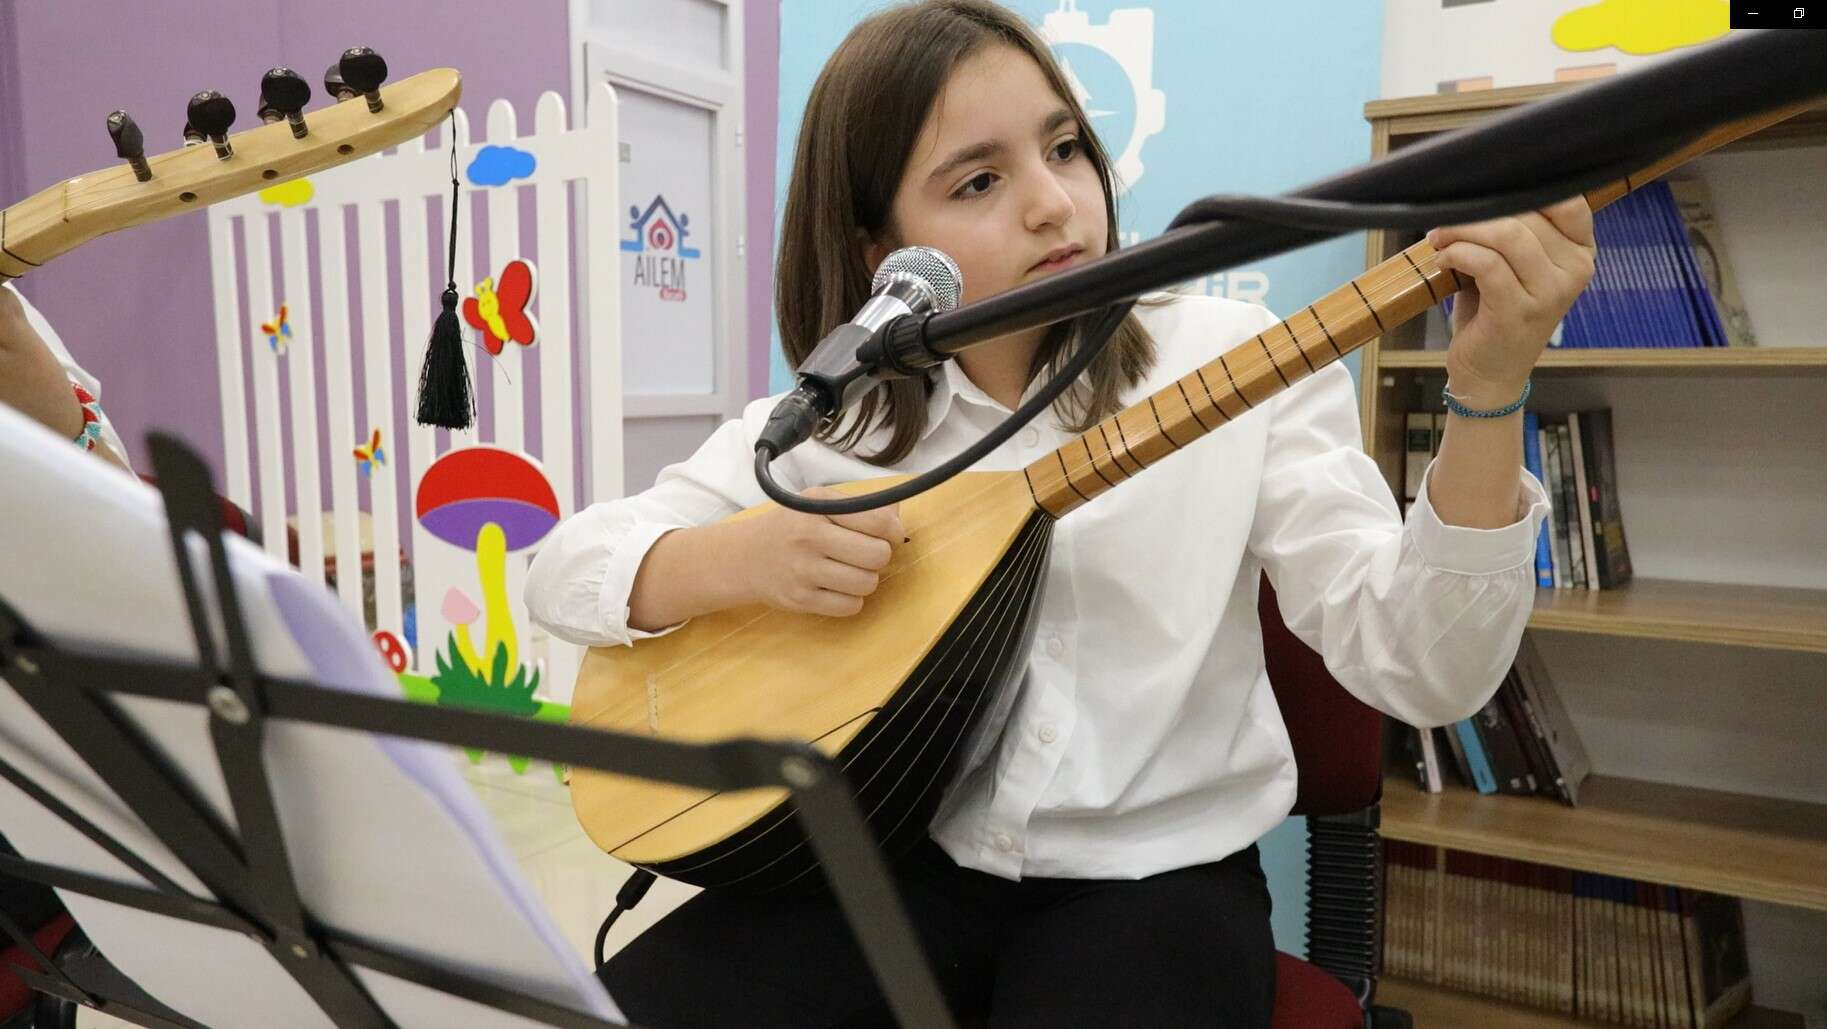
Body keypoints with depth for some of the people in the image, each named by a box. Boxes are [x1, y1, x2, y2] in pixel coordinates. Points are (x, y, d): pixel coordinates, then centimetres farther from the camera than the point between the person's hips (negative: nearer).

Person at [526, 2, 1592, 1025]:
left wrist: (1487, 394, -27)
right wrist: (727, 560, -18)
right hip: (900, 862, 2)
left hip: (1155, 875, -1)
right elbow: (563, 569, 2)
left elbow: (1424, 675, -13)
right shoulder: (829, 425, 0)